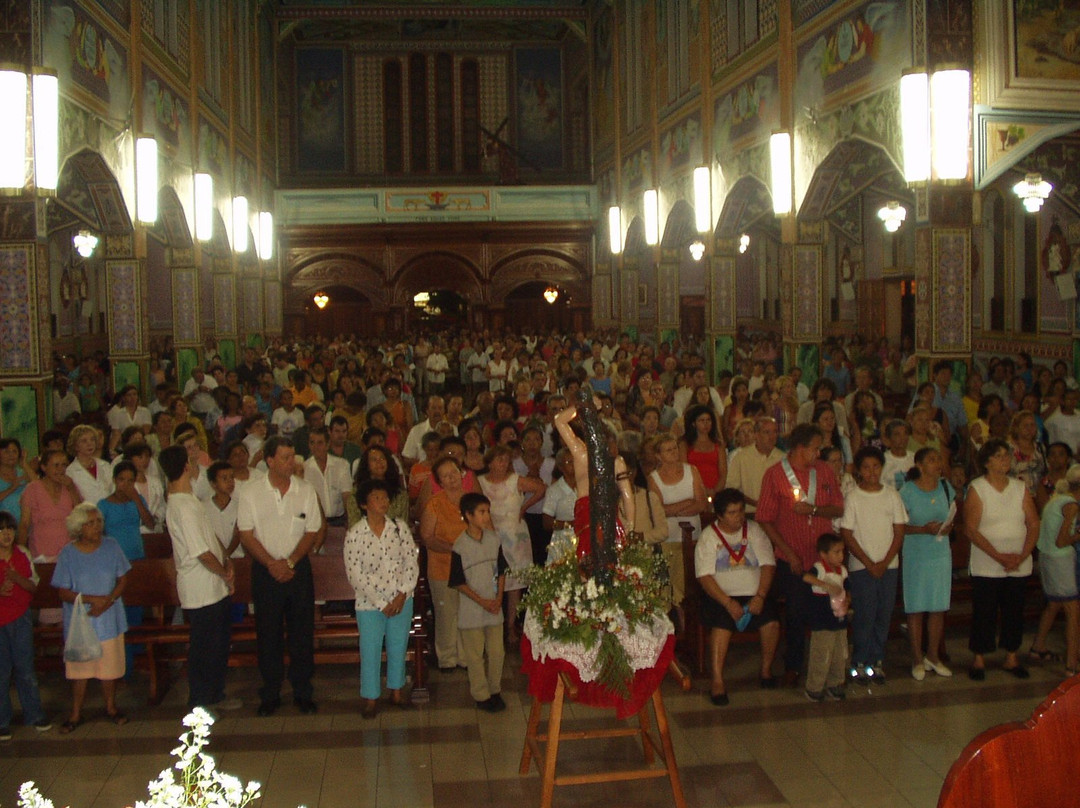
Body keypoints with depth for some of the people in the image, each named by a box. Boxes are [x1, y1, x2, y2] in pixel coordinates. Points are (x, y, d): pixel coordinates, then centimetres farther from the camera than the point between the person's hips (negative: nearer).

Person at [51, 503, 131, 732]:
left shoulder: (111, 547, -4)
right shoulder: (68, 554, -9)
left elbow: (122, 579, 1)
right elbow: (63, 592, -8)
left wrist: (108, 600, -16)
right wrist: (92, 599, -20)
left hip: (109, 620, 1)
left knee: (110, 666, 10)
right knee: (79, 669, 8)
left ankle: (111, 707, 29)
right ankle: (76, 714, 24)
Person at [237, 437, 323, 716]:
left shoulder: (306, 491, 1)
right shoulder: (251, 493, -3)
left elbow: (312, 532, 1)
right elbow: (246, 535, -4)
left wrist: (289, 561, -11)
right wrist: (271, 564, -13)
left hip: (299, 568, 1)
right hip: (265, 570, -1)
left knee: (302, 632, 5)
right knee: (268, 633, 6)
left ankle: (302, 692, 17)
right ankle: (270, 694, 18)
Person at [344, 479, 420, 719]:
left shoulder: (400, 527, -3)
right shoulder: (354, 534, -11)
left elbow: (412, 562, -1)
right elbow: (355, 575, -12)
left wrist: (402, 594, -11)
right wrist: (382, 603, -13)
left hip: (402, 600, 3)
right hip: (370, 604, -3)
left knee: (398, 647, 14)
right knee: (370, 651, 6)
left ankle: (396, 690, 32)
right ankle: (370, 697, 22)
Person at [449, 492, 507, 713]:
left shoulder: (494, 539, -1)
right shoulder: (460, 546, -14)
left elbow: (501, 571, 8)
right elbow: (458, 582, -10)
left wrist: (499, 598, -3)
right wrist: (482, 601, -13)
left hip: (494, 607, 4)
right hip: (471, 610, -4)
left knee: (497, 652, 11)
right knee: (475, 655, 6)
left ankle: (495, 690, 28)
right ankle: (481, 695, 20)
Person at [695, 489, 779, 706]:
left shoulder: (754, 530, 11)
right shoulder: (709, 536, 2)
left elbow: (768, 564, 3)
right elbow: (705, 576, -7)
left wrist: (760, 596, -12)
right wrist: (728, 603, -19)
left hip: (755, 594, 3)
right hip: (722, 595, -2)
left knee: (772, 622, -24)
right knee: (721, 625, -31)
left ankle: (766, 670, 0)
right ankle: (717, 681, -25)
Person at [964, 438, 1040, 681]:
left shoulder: (1020, 488, 6)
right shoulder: (976, 488, -5)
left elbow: (1033, 524, 4)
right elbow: (971, 529, -11)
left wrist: (1022, 555, -11)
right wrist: (999, 556, -17)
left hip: (1019, 566, 4)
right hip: (986, 567, -3)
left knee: (1015, 612, 9)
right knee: (984, 613, 1)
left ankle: (1011, 658, 23)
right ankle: (979, 660, 13)